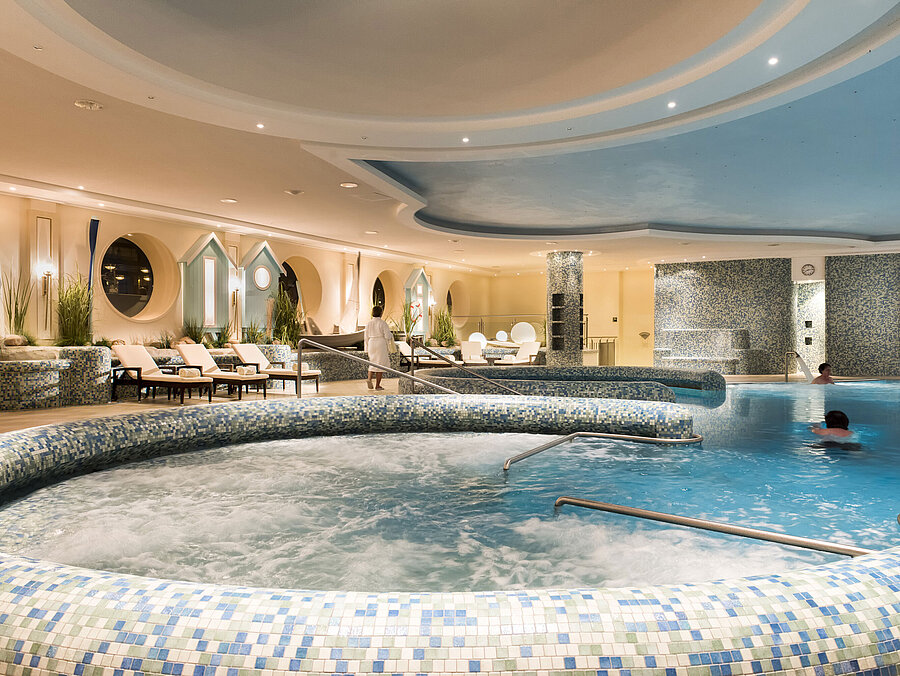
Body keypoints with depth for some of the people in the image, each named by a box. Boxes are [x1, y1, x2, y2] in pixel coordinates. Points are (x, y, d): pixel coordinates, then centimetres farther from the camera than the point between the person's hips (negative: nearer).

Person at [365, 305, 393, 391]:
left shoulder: (369, 323, 5)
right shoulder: (383, 323, -11)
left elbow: (367, 337, 8)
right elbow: (387, 336, -13)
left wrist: (367, 348, 17)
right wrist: (392, 336, 10)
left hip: (371, 344, 5)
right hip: (381, 345, -5)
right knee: (380, 364, 3)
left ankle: (369, 378, -5)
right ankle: (377, 385, 5)